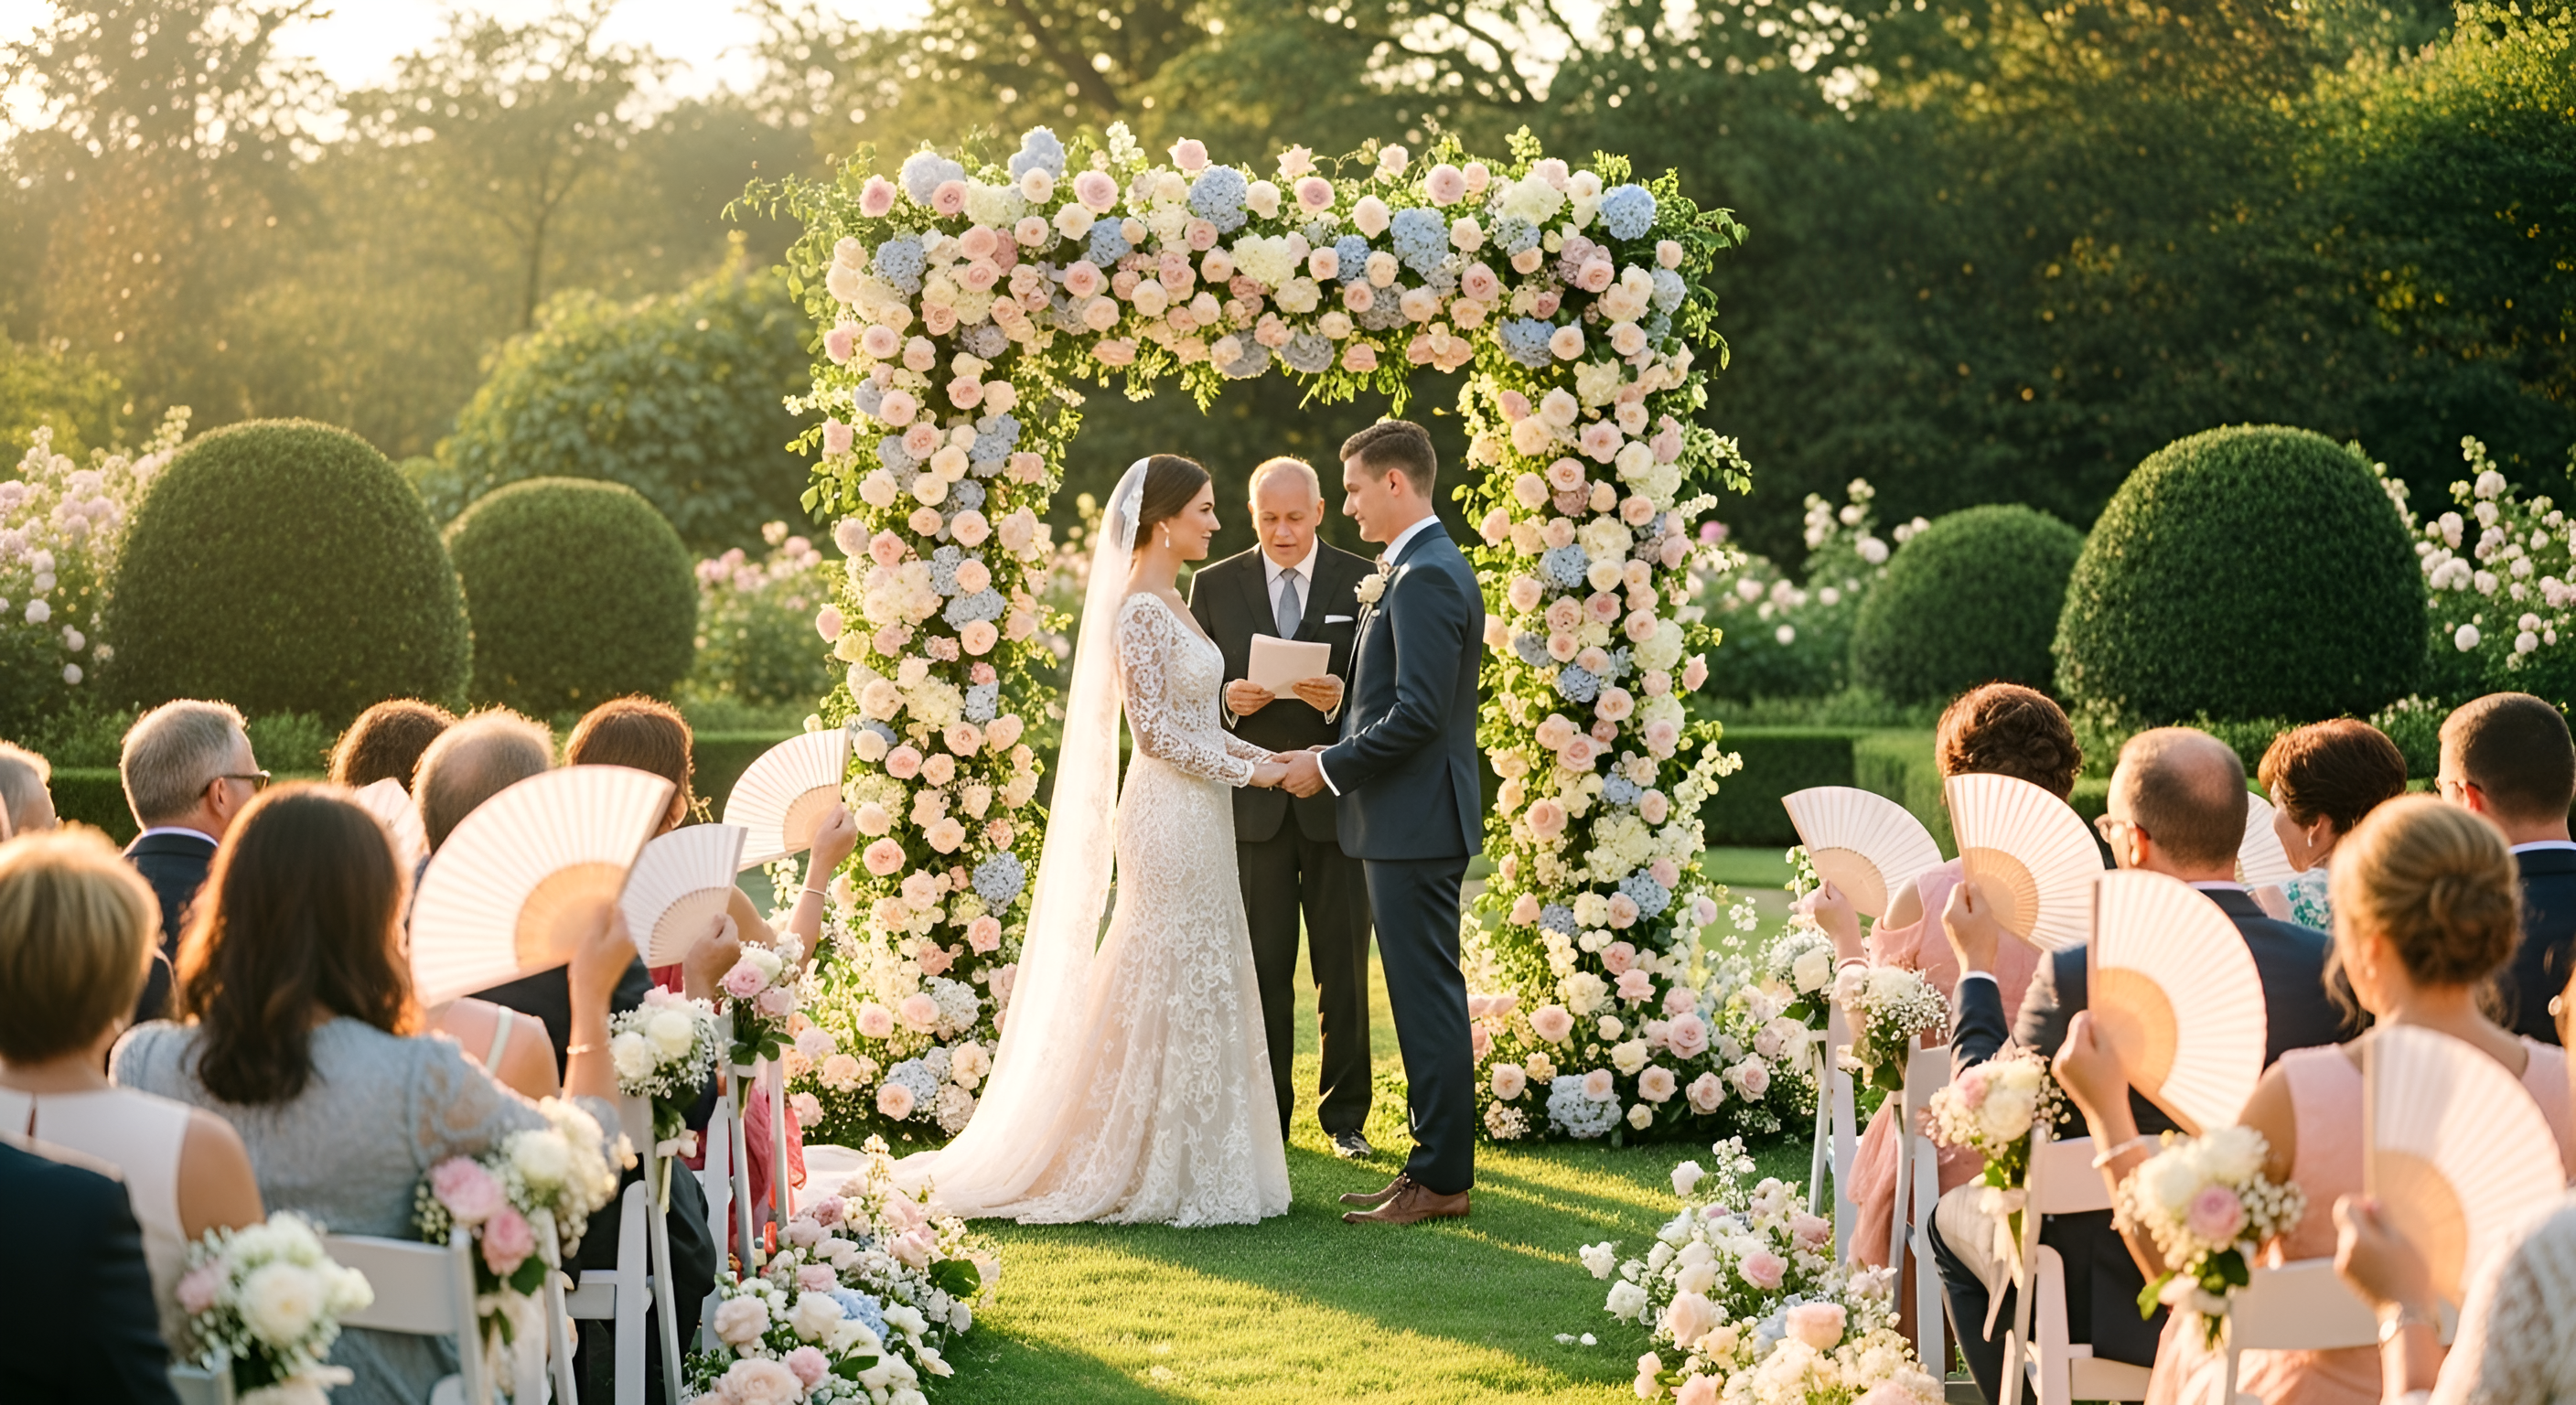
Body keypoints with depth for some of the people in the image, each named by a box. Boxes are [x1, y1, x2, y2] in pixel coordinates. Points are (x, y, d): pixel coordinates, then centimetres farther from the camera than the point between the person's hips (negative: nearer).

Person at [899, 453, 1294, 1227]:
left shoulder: (1167, 602, 14)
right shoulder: (1140, 610, -15)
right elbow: (1156, 730, -19)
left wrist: (1268, 757, 9)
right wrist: (1247, 770, -13)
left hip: (1195, 819, 10)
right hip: (1170, 817, -10)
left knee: (1202, 988, 11)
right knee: (1169, 990, -4)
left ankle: (1188, 1167, 17)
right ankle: (1156, 1174, 2)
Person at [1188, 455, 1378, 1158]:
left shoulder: (1361, 582, 3)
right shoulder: (1215, 586, 7)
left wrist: (1340, 699, -18)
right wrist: (1228, 699, -13)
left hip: (1335, 802, -1)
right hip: (1252, 802, 1)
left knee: (1344, 967, 3)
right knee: (1261, 967, 4)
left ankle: (1345, 1114, 12)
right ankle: (1263, 1117, 11)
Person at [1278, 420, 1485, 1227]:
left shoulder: (1425, 577, -16)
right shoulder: (1423, 570, 17)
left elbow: (1418, 712, -22)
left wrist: (1330, 767, -13)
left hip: (1415, 825, -11)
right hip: (1410, 822, 11)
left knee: (1428, 1002, -6)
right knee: (1426, 1001, 13)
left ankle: (1441, 1180, -2)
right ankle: (1436, 1166, 18)